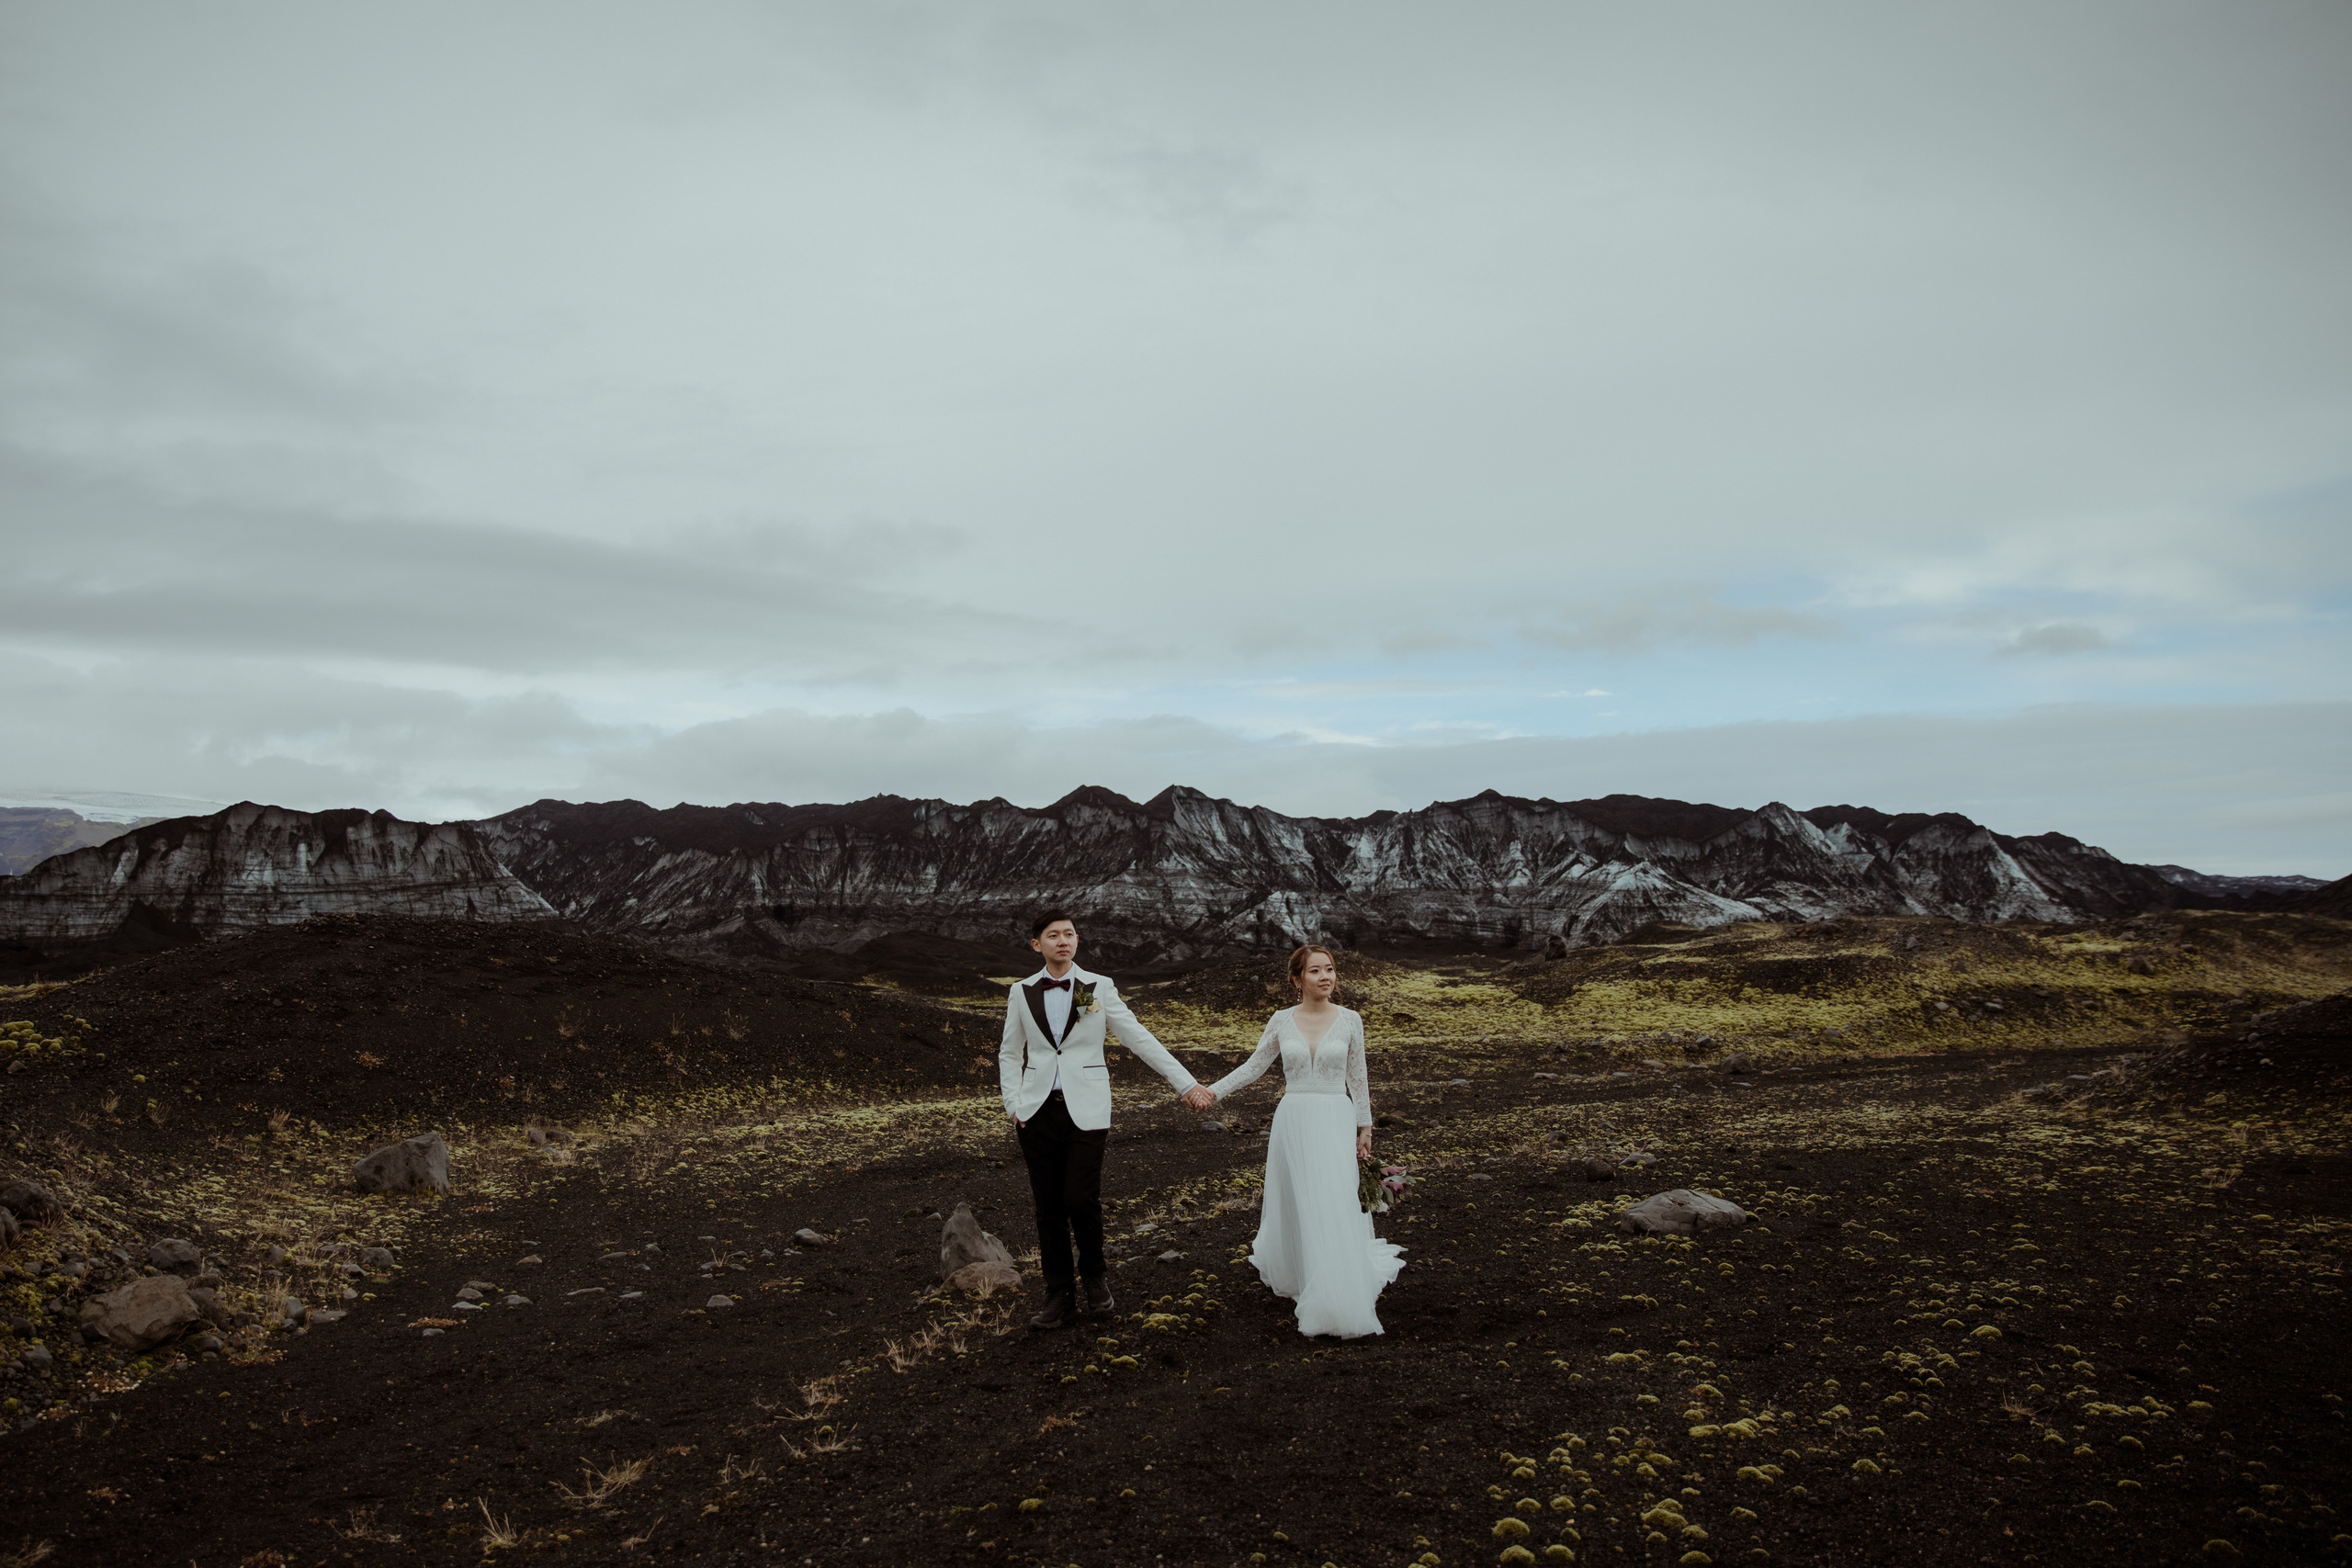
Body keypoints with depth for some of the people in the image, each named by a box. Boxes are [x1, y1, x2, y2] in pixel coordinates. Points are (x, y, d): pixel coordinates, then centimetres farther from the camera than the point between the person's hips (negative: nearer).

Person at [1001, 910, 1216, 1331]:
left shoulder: (1099, 988, 2)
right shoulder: (1022, 993, 8)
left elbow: (1141, 1040, 1)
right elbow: (1009, 1054, 16)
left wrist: (1187, 1084, -2)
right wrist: (1013, 1104, 3)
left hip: (1086, 1111, -2)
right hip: (1038, 1111, 2)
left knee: (1080, 1200, -10)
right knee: (1048, 1208, 4)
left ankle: (1094, 1276, 18)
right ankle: (1059, 1297, 18)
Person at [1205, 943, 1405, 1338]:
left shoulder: (1350, 1020, 0)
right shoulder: (1281, 1021, 2)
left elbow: (1357, 1078, 7)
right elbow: (1253, 1068, 6)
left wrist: (1364, 1128, 9)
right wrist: (1211, 1091, -3)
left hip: (1335, 1122, -1)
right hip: (1292, 1121, 2)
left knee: (1335, 1206, -9)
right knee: (1293, 1205, 11)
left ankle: (1345, 1303, -2)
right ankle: (1286, 1271, 38)